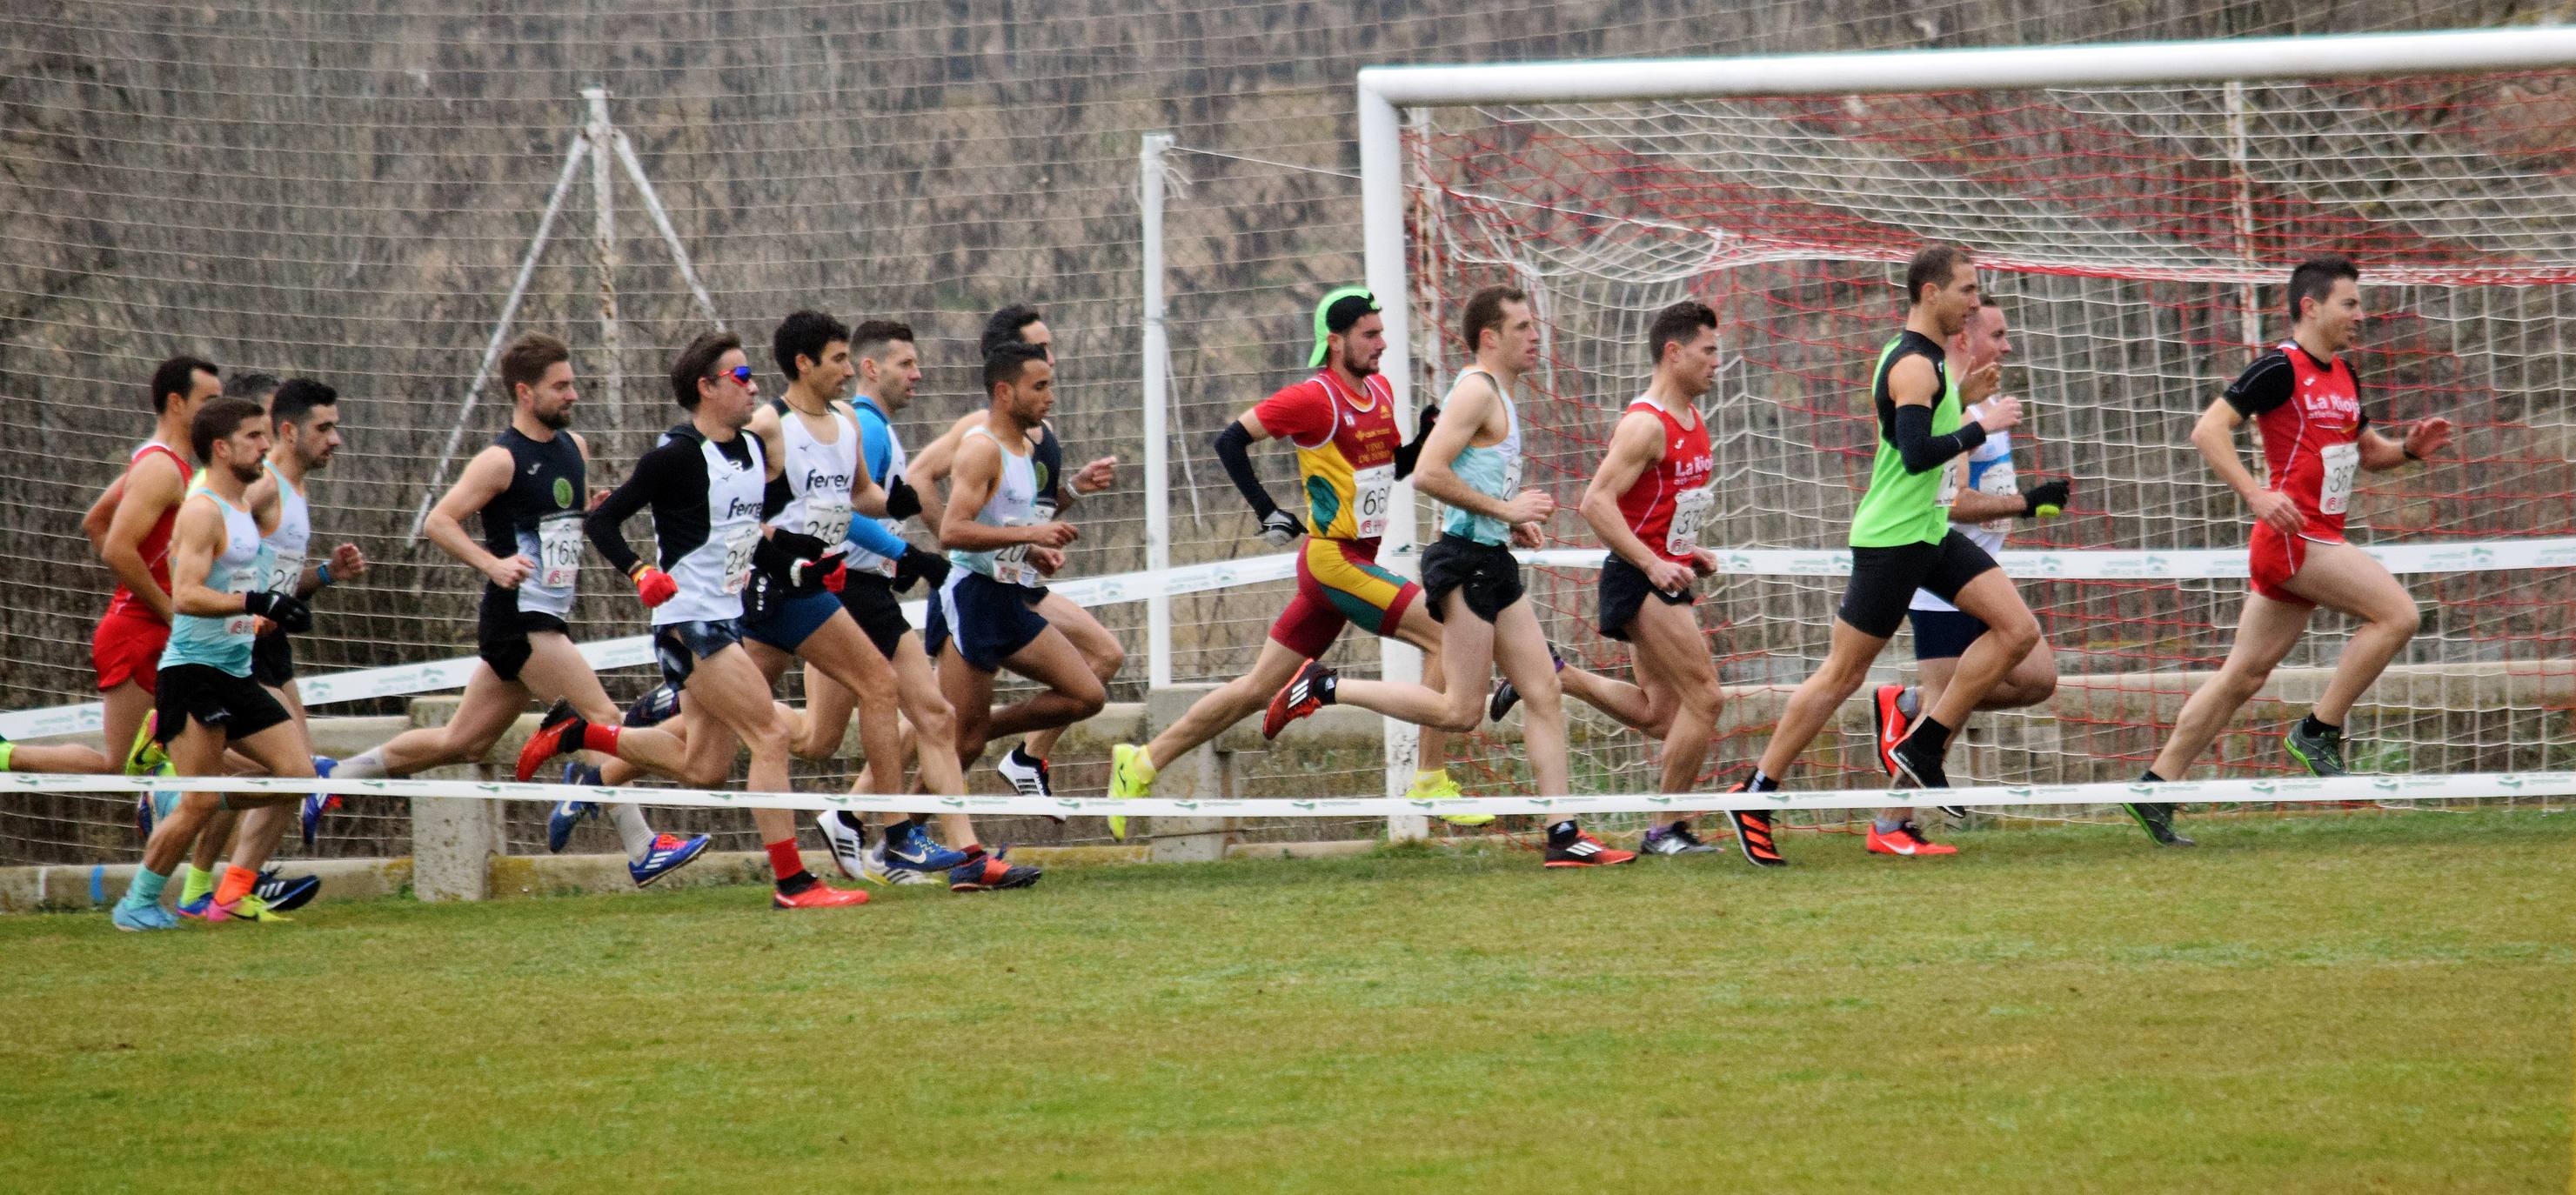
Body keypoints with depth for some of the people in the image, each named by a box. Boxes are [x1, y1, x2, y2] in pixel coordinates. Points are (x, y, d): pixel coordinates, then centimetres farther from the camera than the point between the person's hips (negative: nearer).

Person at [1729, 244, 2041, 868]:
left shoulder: (1926, 358, 12)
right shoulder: (1914, 366, -18)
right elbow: (1916, 455, -27)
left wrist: (1960, 397, 12)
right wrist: (1981, 425, -20)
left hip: (1929, 532, 10)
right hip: (1891, 537, -9)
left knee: (2018, 630, -2)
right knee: (1842, 675, -4)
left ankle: (1923, 746, 3)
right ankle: (1755, 796, 5)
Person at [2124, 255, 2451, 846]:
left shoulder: (2343, 376, 16)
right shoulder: (2281, 369, -10)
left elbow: (2368, 452, 28)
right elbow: (2208, 430, -15)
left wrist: (2409, 448, 6)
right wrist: (2256, 494, -25)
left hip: (2316, 541, 9)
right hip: (2292, 536, -9)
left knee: (2244, 675, 8)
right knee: (2396, 613, -16)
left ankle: (2155, 789, 10)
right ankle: (2319, 731, -9)